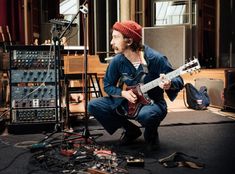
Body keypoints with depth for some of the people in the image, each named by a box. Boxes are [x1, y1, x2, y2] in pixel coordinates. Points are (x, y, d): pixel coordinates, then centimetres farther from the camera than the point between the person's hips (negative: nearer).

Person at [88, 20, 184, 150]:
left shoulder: (155, 59, -20)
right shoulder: (117, 61, -8)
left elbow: (179, 81, -15)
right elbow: (107, 85, 4)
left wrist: (169, 85, -39)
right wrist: (123, 93, -16)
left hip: (152, 103, -5)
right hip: (127, 102, 5)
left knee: (146, 115, -41)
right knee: (93, 106, -10)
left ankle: (151, 135, 0)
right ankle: (131, 130, 7)